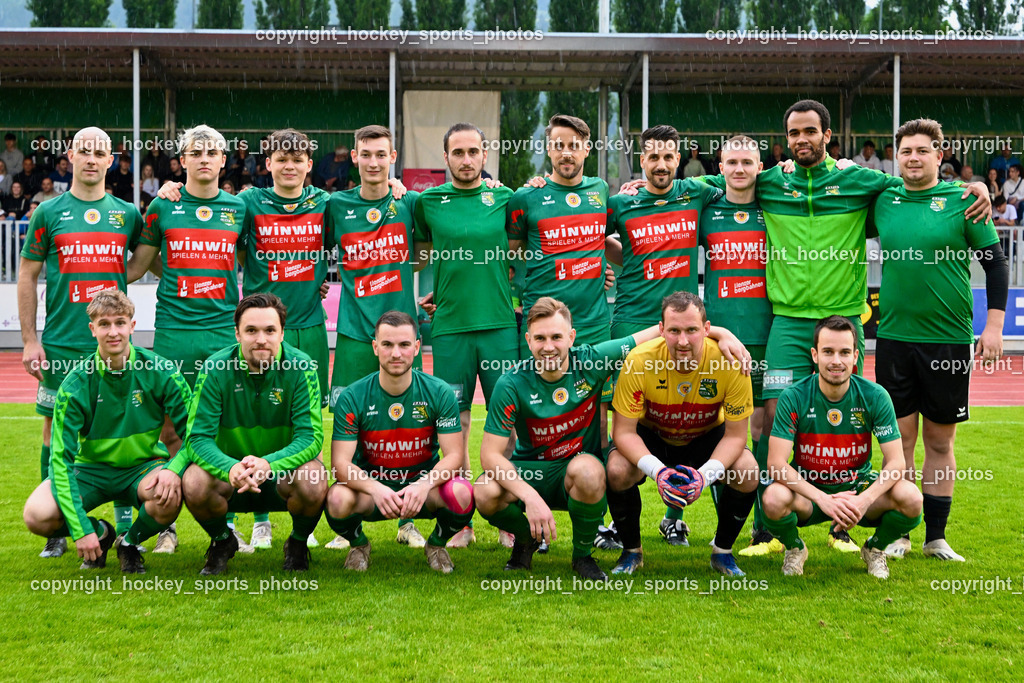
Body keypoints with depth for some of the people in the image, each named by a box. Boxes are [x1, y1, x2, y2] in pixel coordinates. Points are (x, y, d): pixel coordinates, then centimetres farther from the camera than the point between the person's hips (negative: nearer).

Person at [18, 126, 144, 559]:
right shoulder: (49, 213, 4)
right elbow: (27, 276, 6)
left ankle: (125, 524, 11)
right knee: (56, 427, 3)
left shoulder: (127, 213, 8)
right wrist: (29, 340, 0)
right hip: (60, 343, -1)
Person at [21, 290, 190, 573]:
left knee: (170, 496, -35)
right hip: (91, 467, 0)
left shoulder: (160, 372, -13)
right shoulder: (76, 383, -14)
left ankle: (130, 543, 1)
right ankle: (100, 533, 8)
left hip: (143, 466, 0)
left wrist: (175, 469, -29)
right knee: (37, 515, -27)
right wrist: (81, 529, -25)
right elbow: (61, 459, -17)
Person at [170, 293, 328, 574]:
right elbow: (197, 437, -18)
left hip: (283, 467, -1)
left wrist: (268, 464, -40)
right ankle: (222, 541, 5)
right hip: (229, 464, 1)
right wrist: (231, 469, -40)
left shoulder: (300, 367, -16)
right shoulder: (215, 369, -15)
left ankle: (298, 543, 3)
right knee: (194, 484, -30)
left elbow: (311, 436, -20)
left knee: (313, 483, -33)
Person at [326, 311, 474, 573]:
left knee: (461, 493, -31)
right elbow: (341, 462, -14)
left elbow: (454, 455, -10)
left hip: (424, 484, 1)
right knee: (338, 499, -33)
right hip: (370, 484, 0)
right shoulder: (352, 397, -10)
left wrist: (425, 485, -31)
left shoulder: (440, 392, -8)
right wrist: (375, 488, -35)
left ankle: (437, 544, 5)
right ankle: (358, 544, 5)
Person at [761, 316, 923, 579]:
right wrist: (823, 499, -31)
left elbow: (895, 462, -12)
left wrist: (865, 500, -30)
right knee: (774, 498, -35)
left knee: (910, 498, -27)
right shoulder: (794, 398, -15)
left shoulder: (875, 396, -11)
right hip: (808, 489, -1)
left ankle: (875, 549, 8)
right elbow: (776, 463, -20)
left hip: (858, 486, 2)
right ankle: (794, 549, 3)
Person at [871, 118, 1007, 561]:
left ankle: (936, 537, 16)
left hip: (949, 338, -2)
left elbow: (995, 261, 1)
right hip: (894, 337, 2)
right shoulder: (883, 201, 5)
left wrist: (994, 324, -5)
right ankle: (898, 533, 15)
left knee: (939, 438, 6)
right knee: (900, 436, 5)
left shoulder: (962, 200, -1)